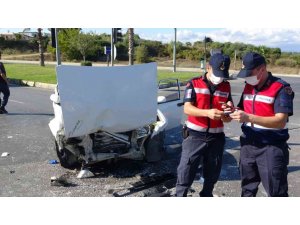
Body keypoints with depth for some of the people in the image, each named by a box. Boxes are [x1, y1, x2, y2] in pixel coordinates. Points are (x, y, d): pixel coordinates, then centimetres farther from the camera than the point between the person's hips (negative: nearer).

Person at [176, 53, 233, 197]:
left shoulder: (226, 87, 6)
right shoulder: (194, 84, -5)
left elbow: (227, 117, 7)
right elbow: (187, 108, -17)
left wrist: (225, 116, -17)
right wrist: (207, 112, -33)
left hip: (216, 138, 4)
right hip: (195, 137, -3)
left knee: (212, 175, 15)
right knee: (185, 173, -1)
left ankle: (206, 195, 35)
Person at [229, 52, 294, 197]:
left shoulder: (281, 88, -14)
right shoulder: (248, 87, 7)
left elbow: (280, 121, -22)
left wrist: (249, 118, -32)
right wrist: (234, 111, -4)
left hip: (272, 147, -6)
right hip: (248, 144, 7)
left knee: (276, 192, 4)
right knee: (248, 187, 21)